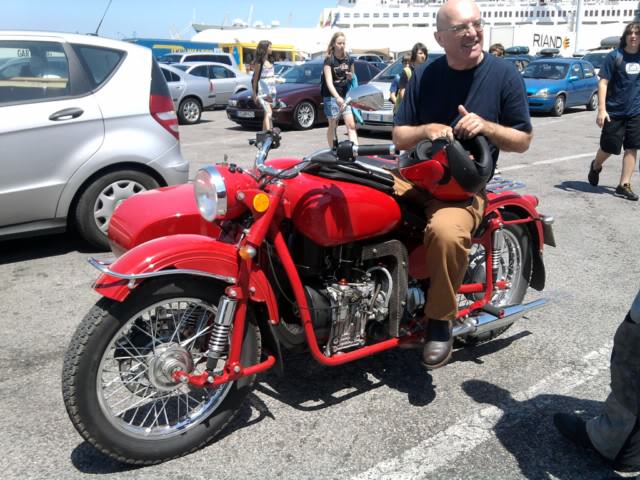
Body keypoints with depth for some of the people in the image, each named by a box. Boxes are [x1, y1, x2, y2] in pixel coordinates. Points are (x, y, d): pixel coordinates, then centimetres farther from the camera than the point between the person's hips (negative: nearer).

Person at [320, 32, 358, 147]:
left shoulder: (349, 59, 4)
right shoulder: (329, 60, -10)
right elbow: (329, 82, -21)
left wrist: (351, 76, -7)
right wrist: (337, 97, -36)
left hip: (346, 95, 4)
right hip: (331, 96, -4)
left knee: (351, 125, -7)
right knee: (333, 126, 3)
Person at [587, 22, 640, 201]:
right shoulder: (615, 56, -6)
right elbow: (603, 83, -9)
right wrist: (601, 109, -18)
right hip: (614, 112, -4)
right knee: (609, 148, 4)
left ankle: (624, 185, 8)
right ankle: (596, 167, 37)